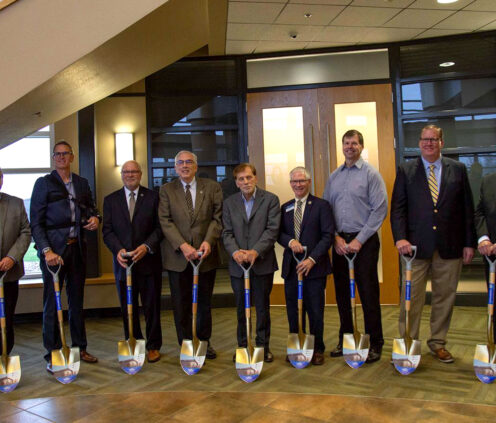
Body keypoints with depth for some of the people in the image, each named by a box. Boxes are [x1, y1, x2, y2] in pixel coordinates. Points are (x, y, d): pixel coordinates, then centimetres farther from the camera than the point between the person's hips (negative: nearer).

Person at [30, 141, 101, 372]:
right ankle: (52, 355, 11)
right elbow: (36, 222, -5)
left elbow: (90, 208, 23)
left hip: (77, 248, 4)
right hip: (53, 249, -4)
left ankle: (80, 348, 25)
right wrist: (46, 250, -16)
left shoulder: (82, 183, 12)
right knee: (52, 303, 1)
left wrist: (95, 218, -1)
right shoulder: (44, 183, -1)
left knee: (77, 300, 13)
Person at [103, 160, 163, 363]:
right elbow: (107, 230, 3)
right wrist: (118, 249, -14)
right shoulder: (110, 200, 9)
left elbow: (159, 227, -2)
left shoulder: (152, 197, 3)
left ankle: (153, 346, 20)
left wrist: (147, 246, -16)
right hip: (123, 262, 2)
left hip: (148, 261, -2)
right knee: (128, 308, 10)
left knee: (151, 306, 6)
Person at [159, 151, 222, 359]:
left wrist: (208, 241, -16)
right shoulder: (166, 190, 4)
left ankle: (204, 341, 28)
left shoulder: (212, 187, 6)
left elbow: (217, 218, -1)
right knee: (181, 303, 6)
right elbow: (165, 221, -5)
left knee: (205, 301, 13)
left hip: (205, 253, 1)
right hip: (178, 255, -1)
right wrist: (183, 245, -17)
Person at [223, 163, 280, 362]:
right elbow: (227, 233, 3)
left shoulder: (270, 199, 0)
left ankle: (263, 345, 22)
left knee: (263, 307, 9)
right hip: (237, 264, 2)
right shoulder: (229, 203, 8)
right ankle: (242, 345, 23)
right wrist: (235, 251, -16)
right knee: (241, 308, 11)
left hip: (262, 263, -2)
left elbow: (272, 230, -9)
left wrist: (255, 251, -20)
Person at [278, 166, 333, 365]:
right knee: (293, 311, 9)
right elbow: (279, 233, 10)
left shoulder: (321, 205, 0)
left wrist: (312, 259, -16)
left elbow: (327, 235, -7)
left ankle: (317, 349, 19)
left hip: (314, 267, -4)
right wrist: (290, 241, -12)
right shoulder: (285, 208, 14)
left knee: (315, 311, 3)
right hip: (291, 267, 4)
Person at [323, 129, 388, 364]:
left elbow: (380, 210, -9)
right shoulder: (333, 176, 11)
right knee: (342, 293, 10)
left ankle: (374, 344, 14)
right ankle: (345, 340, 24)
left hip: (364, 241, -4)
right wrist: (336, 237, -2)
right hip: (339, 242, 5)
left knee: (368, 294, 0)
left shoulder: (370, 174, -3)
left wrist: (359, 240, -13)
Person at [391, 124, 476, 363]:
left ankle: (438, 343, 25)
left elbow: (467, 208, 8)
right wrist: (400, 238, -12)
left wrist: (469, 243, 3)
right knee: (411, 298, 0)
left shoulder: (457, 169, 9)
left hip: (449, 245, 2)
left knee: (445, 297, 10)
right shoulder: (406, 171, 5)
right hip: (416, 245, -1)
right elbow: (397, 208, 0)